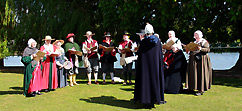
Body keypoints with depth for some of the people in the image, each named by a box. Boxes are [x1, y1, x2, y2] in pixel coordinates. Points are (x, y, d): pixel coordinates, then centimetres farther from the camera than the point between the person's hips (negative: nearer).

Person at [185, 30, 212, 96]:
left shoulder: (204, 42, -3)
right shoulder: (195, 42, 19)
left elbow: (208, 49, -14)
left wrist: (201, 48, -28)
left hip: (201, 60, -7)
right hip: (194, 60, 7)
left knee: (201, 74, -5)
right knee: (194, 74, 5)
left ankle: (201, 90, 0)